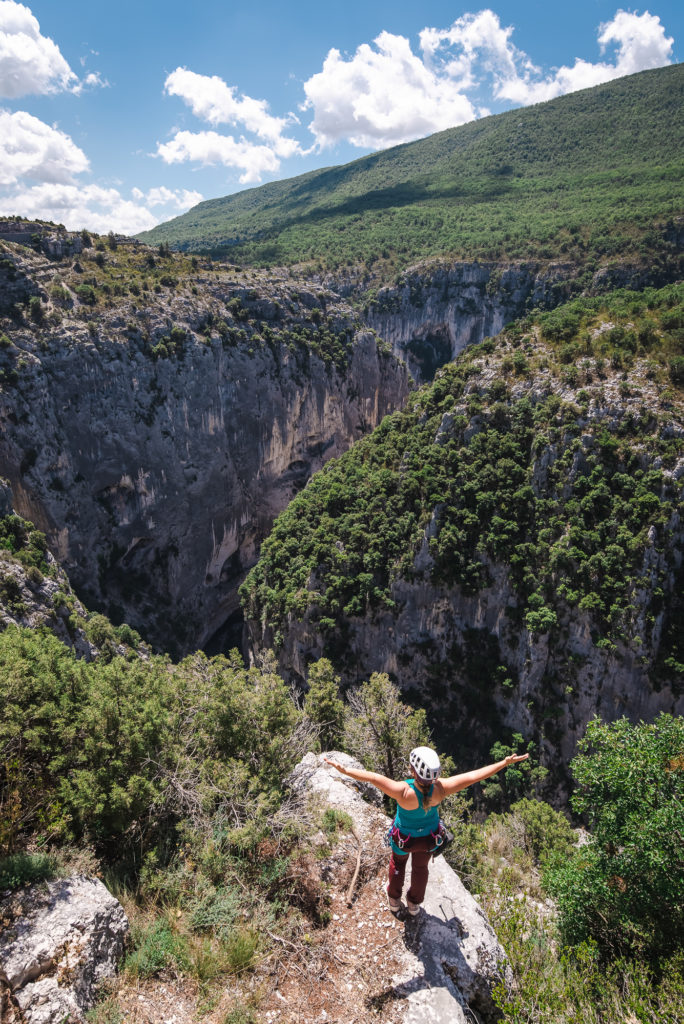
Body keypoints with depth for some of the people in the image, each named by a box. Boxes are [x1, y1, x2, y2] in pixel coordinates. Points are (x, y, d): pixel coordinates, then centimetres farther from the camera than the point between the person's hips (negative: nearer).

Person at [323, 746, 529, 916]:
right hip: (429, 837, 2)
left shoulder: (404, 792, -46)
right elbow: (474, 776, -31)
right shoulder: (441, 789, -37)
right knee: (421, 867, 33)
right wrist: (505, 763, -24)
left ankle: (394, 900, 58)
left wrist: (344, 770, -37)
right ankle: (414, 904, 59)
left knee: (398, 862, 33)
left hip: (404, 837, -2)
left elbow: (374, 777, -44)